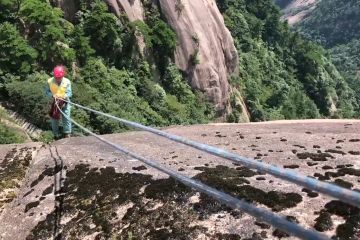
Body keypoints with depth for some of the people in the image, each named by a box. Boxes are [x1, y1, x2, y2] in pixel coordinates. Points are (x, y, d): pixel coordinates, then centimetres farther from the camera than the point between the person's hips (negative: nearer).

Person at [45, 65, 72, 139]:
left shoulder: (67, 82, -17)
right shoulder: (49, 81, -14)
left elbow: (69, 93, -16)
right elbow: (47, 92, -6)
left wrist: (64, 96, -37)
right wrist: (52, 95, -26)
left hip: (65, 102, -1)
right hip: (54, 102, 1)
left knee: (66, 118, 2)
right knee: (54, 119, 10)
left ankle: (67, 133, 20)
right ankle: (56, 135, 27)